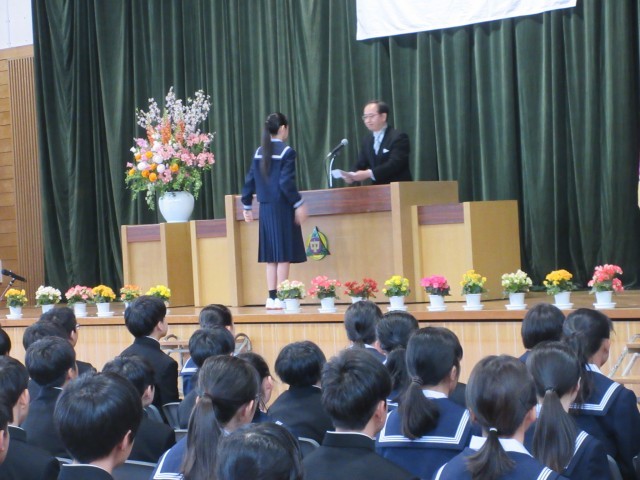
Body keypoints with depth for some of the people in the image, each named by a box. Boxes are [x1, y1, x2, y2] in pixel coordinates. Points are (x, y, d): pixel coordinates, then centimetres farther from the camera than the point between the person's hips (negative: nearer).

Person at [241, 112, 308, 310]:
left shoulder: (259, 152, 8)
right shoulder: (286, 152, -9)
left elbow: (250, 181, 10)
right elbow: (286, 182, -17)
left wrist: (247, 205, 18)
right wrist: (298, 204, -12)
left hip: (266, 209, 6)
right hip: (283, 208, -6)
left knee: (272, 256, 10)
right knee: (284, 255, -2)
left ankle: (272, 297, 10)